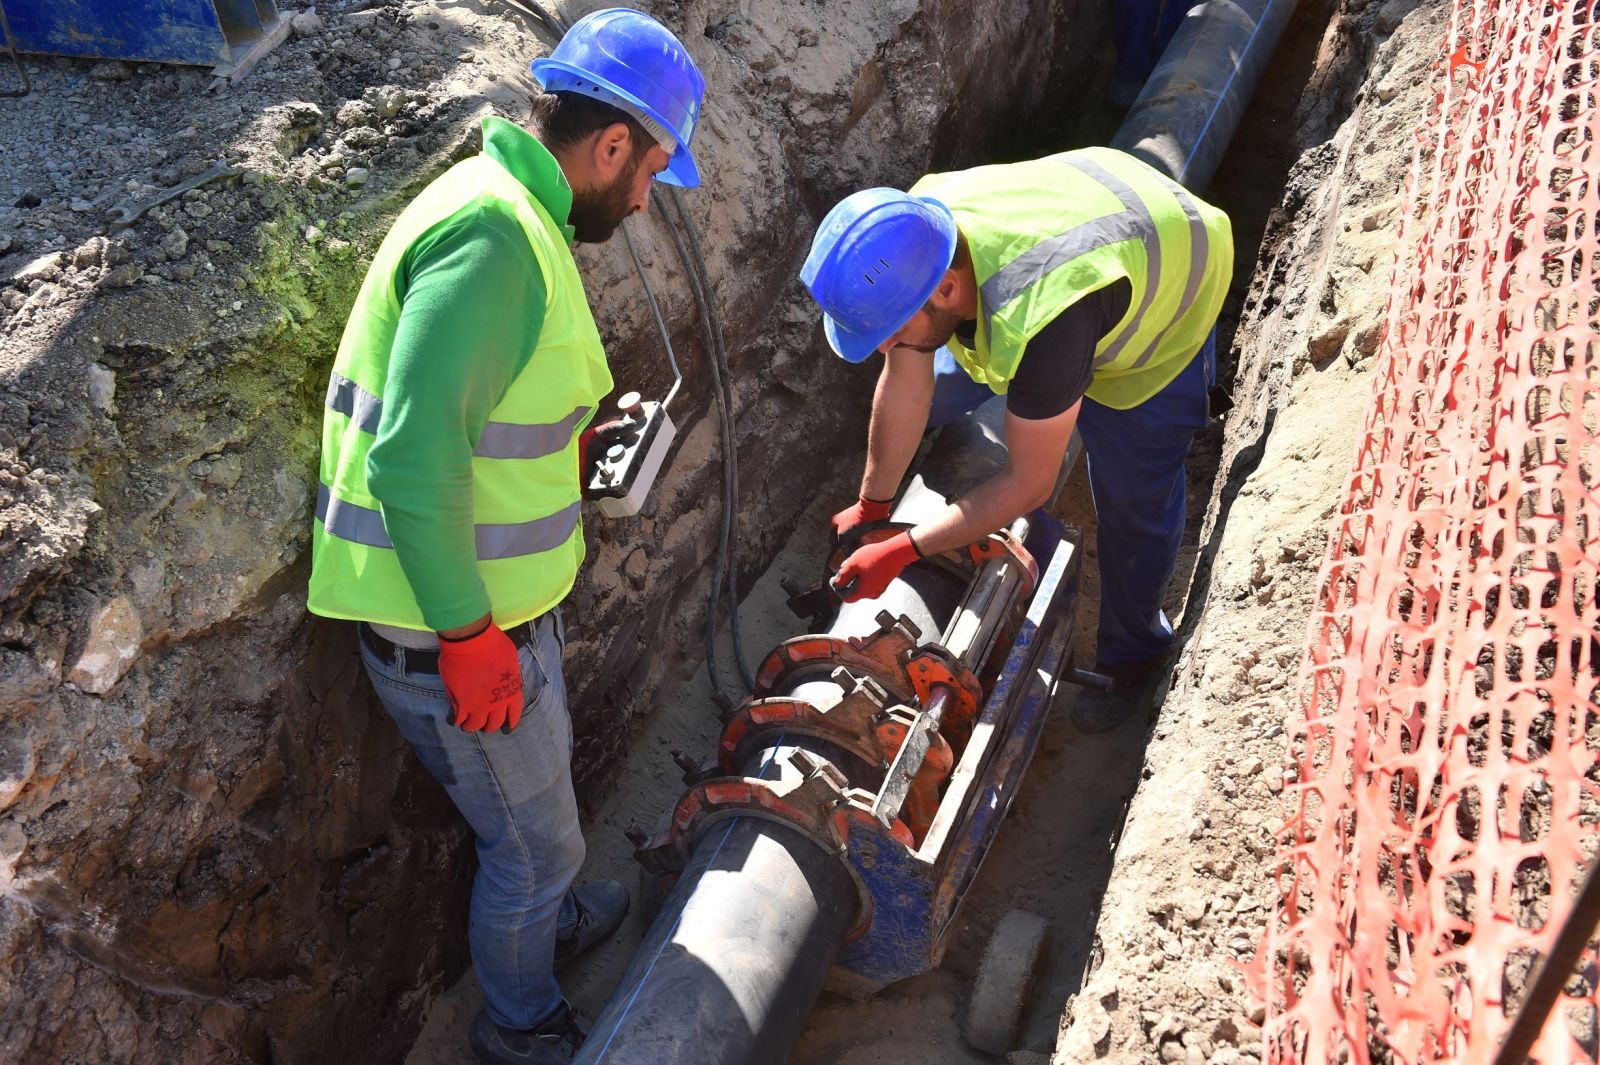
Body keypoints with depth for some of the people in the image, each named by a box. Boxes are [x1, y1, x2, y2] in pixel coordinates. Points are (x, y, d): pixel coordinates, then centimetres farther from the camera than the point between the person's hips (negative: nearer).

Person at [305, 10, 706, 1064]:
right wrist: (470, 636, -25)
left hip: (495, 595, 10)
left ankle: (550, 924, 59)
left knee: (544, 772, 31)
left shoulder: (513, 213, 6)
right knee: (537, 842, 12)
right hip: (451, 626, -10)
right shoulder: (492, 238, -27)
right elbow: (413, 460, -32)